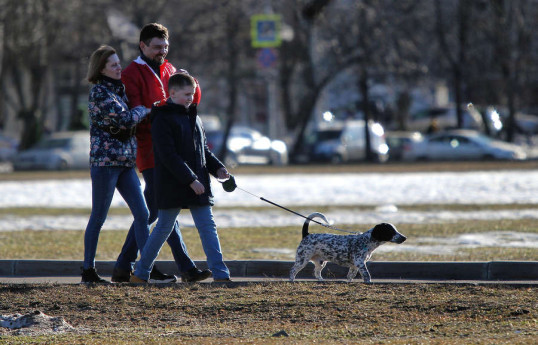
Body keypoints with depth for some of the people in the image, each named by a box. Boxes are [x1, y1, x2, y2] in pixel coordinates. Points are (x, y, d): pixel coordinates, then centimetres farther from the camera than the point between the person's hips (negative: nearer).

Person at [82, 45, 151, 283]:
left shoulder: (119, 89, 14)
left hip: (125, 161, 8)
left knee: (142, 214, 2)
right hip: (105, 161, -8)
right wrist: (144, 110, -2)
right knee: (98, 217, 0)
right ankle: (88, 270, 8)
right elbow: (124, 120, -19)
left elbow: (126, 122, 28)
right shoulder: (99, 92, -11)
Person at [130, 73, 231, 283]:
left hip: (198, 184, 6)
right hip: (172, 185, -6)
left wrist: (217, 167, 4)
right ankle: (140, 273, 14)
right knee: (164, 228, 1)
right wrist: (190, 179, -21)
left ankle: (220, 274, -2)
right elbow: (168, 155, -18)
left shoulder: (193, 118, 14)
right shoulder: (162, 119, -10)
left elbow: (203, 149, 22)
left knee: (208, 226, 0)